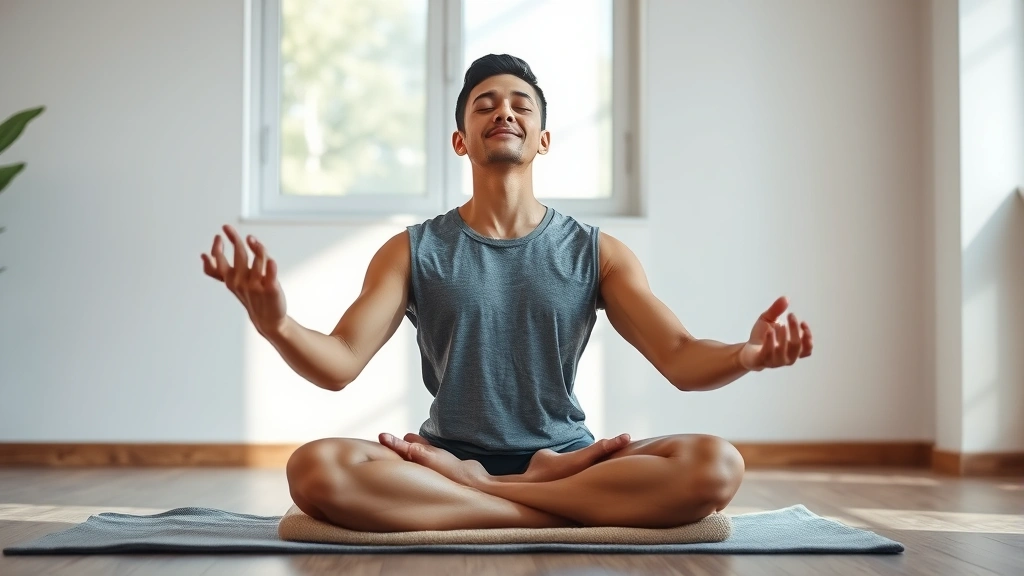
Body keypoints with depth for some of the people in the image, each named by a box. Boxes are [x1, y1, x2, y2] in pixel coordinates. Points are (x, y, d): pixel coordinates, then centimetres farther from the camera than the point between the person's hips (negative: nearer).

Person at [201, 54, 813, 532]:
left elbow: (682, 358, -2)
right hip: (447, 455, -1)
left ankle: (465, 486, -17)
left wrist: (747, 354, -26)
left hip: (567, 455, 1)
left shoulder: (597, 252, 7)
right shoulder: (413, 251, 5)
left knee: (717, 465, -27)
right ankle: (572, 506, -22)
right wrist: (277, 325, -30)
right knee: (315, 470, -31)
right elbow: (339, 365, -6)